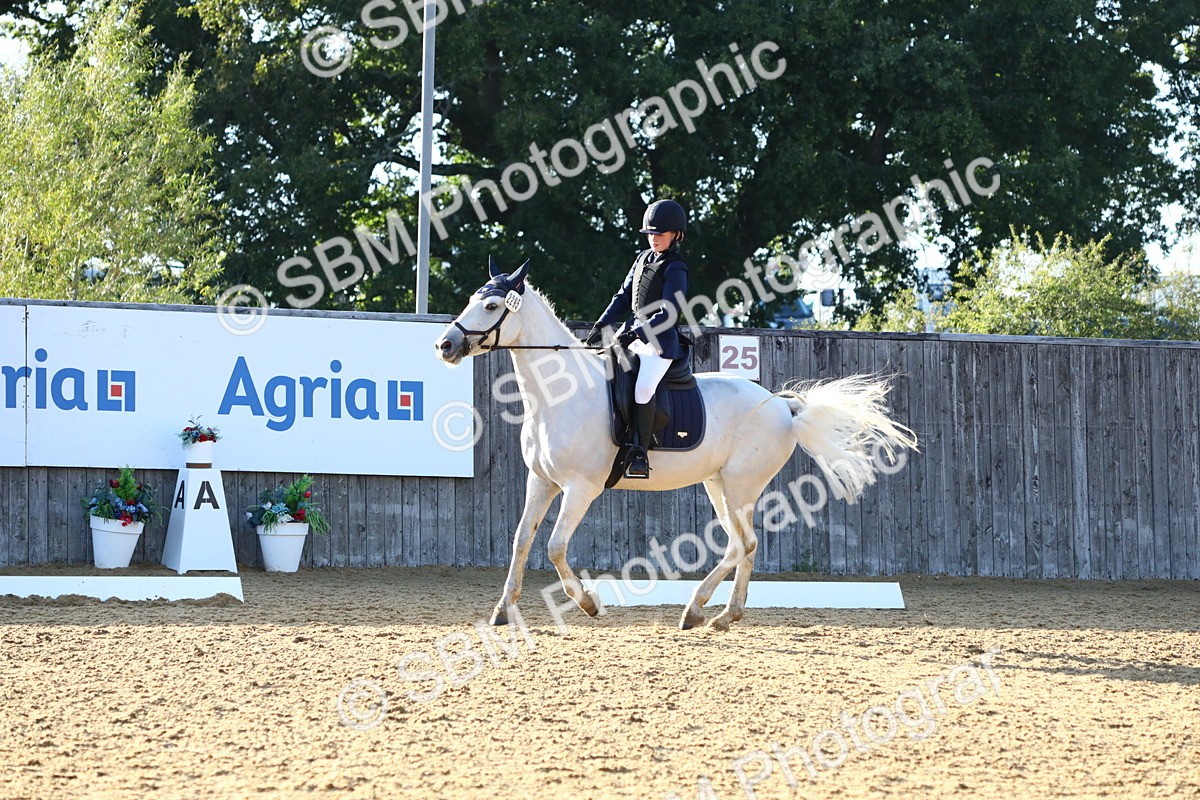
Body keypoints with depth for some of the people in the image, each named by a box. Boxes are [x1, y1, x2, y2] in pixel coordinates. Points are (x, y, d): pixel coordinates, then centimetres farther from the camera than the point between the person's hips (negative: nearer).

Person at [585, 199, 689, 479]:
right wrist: (601, 324, 5)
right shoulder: (643, 259, 14)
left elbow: (668, 314, -18)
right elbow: (624, 296, 17)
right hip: (632, 332, 9)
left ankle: (640, 453, -24)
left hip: (660, 340, -9)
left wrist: (637, 334, -26)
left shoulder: (675, 269, -10)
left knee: (643, 389, -26)